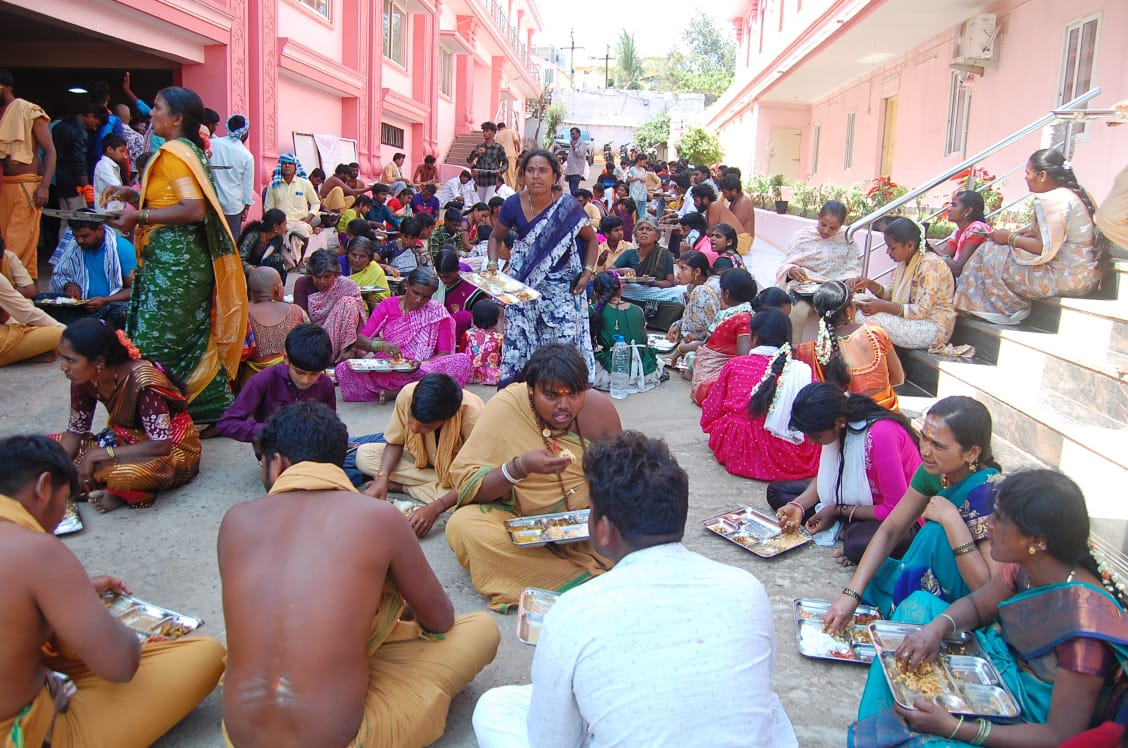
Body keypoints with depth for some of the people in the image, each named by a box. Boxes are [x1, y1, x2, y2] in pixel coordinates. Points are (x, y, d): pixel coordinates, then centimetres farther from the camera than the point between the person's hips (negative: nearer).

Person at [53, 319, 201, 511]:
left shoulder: (142, 381, -30)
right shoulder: (85, 377, -10)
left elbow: (161, 445, -31)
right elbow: (75, 432, 1)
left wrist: (97, 455, -27)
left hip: (172, 450, -7)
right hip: (125, 440, 7)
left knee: (122, 474, -37)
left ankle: (124, 493, -7)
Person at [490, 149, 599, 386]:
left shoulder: (567, 206, -11)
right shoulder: (514, 205, -8)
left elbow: (591, 239, 4)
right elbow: (496, 237, 10)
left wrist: (587, 272, -5)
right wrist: (493, 264, -6)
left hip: (561, 284, -1)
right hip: (523, 284, 1)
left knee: (565, 339, -5)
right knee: (519, 340, 1)